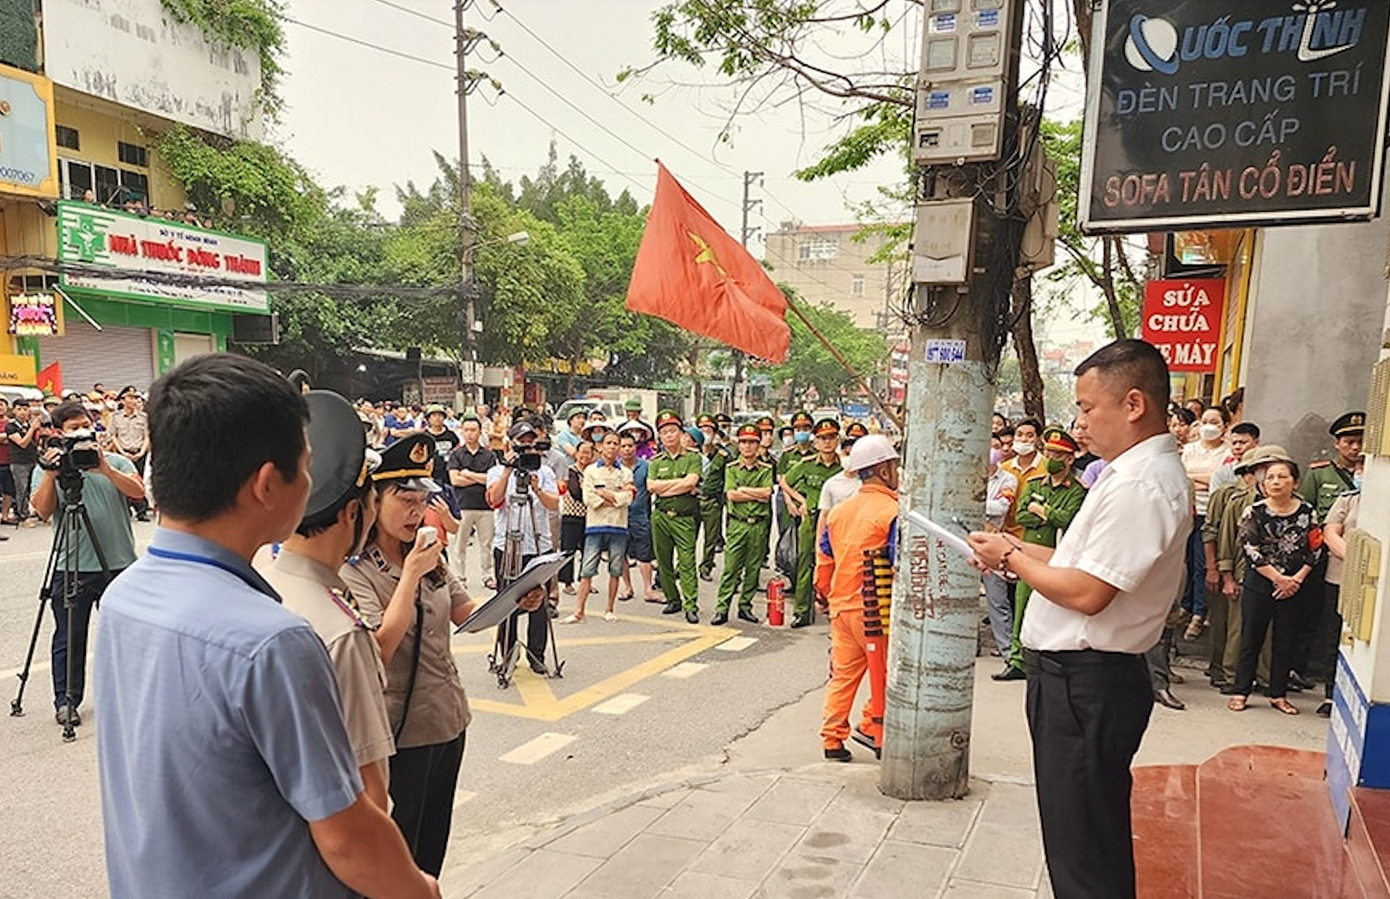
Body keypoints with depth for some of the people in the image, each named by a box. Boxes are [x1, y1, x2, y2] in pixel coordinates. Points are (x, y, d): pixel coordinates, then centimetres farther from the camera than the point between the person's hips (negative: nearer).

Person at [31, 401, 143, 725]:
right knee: (69, 638, 8)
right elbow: (42, 511, -9)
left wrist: (104, 468, -22)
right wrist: (51, 475, -21)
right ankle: (65, 701, 19)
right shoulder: (49, 468, 4)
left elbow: (138, 491, -12)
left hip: (120, 565, 1)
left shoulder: (116, 462, 5)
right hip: (71, 569, -1)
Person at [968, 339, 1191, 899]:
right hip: (1080, 675, 10)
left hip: (1084, 683, -10)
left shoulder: (1141, 485, -21)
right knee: (1091, 833, 23)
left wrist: (1012, 558, -11)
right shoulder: (1141, 472, 13)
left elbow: (1087, 593, -25)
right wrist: (1018, 552, 7)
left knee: (1082, 849, 3)